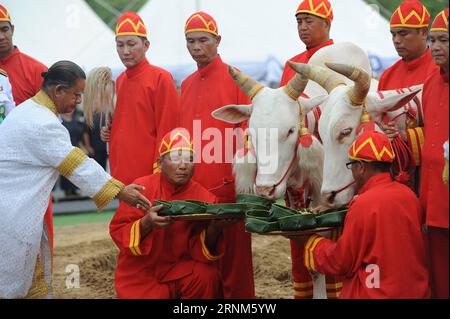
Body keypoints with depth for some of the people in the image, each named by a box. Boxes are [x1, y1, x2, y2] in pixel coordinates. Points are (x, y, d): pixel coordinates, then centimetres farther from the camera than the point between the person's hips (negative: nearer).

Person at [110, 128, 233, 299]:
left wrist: (213, 228, -28)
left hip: (181, 268, 1)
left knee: (208, 277, -26)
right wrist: (146, 224, -30)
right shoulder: (142, 187, -9)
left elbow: (202, 251, -8)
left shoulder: (204, 198, -6)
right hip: (141, 273, -1)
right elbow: (117, 232, -11)